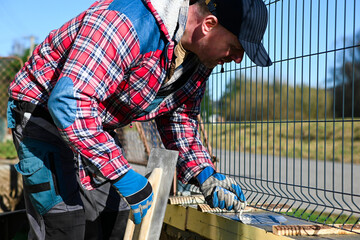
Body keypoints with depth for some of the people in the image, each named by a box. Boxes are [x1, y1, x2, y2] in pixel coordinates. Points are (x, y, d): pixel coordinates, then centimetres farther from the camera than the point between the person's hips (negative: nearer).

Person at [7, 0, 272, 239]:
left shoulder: (200, 54, -5)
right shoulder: (130, 22, -34)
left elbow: (179, 116, 8)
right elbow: (68, 102, -38)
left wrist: (204, 174, -8)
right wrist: (125, 178, -37)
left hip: (101, 128, 8)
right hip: (44, 113, -8)